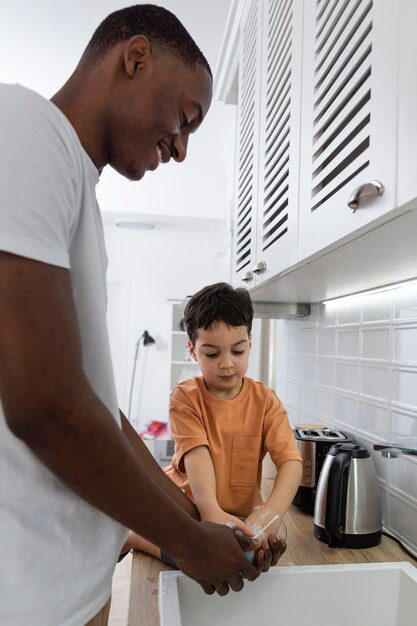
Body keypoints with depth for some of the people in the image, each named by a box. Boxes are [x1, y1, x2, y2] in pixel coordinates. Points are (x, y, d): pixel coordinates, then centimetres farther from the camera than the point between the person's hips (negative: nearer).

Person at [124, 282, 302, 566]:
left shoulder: (265, 400, -6)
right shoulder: (185, 397, -11)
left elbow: (291, 461, -16)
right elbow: (197, 455, -24)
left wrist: (271, 512, -34)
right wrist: (211, 510, -41)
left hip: (238, 515, 3)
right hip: (185, 503, -2)